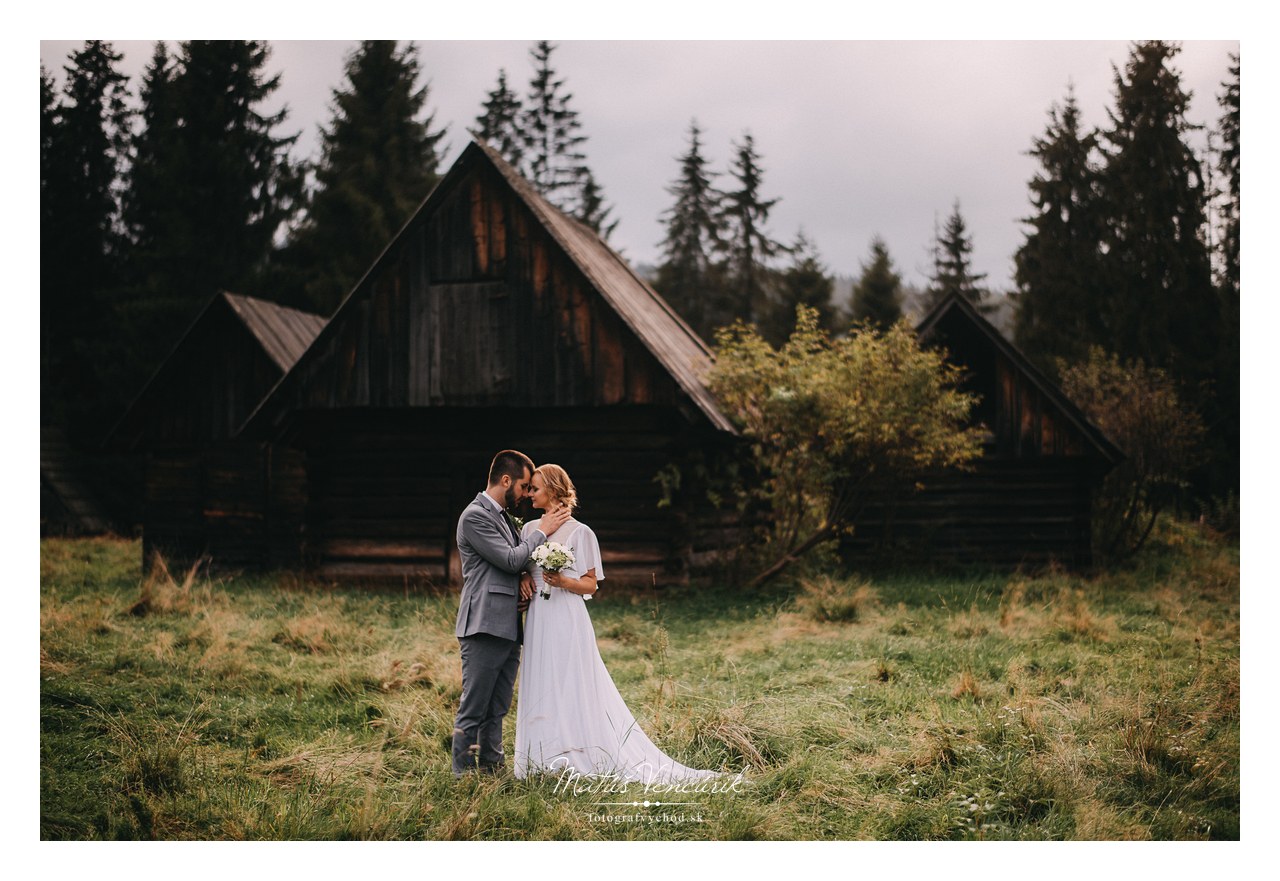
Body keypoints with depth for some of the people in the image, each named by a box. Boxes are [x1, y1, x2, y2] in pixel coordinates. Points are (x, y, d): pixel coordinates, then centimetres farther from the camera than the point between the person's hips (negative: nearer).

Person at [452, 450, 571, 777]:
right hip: (484, 627, -9)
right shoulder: (475, 517, -10)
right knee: (473, 710, -5)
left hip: (508, 628, 9)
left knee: (497, 710, 13)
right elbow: (510, 559, -15)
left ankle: (492, 770, 18)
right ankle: (463, 775, 0)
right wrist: (542, 531, -4)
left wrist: (524, 577, 9)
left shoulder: (503, 516, 19)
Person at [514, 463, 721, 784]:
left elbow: (590, 584, -4)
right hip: (538, 621, 6)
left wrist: (563, 581, -22)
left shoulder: (580, 532, -6)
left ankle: (583, 760, 0)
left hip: (567, 621, -6)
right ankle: (545, 759, 13)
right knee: (540, 691, 7)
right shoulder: (530, 529, 11)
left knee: (571, 690, -5)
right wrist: (523, 579, -4)